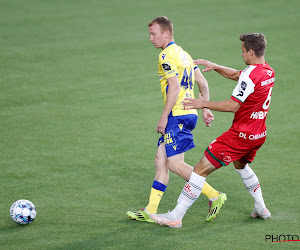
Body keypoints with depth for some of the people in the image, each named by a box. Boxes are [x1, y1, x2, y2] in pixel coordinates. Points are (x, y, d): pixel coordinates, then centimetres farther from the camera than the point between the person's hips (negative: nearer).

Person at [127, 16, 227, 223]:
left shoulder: (167, 56, -10)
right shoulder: (183, 54, 19)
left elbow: (174, 87, -19)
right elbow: (203, 83, 17)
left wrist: (164, 117, -16)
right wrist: (206, 109, 18)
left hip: (178, 115, -10)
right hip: (189, 113, 10)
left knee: (175, 164, -9)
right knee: (161, 159, 9)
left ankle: (214, 196, -7)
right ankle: (150, 211, 10)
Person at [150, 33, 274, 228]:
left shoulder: (250, 75, -21)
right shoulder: (269, 71, 7)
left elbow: (233, 105, -25)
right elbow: (235, 75, 22)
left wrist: (205, 104, -18)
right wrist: (214, 66, 14)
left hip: (240, 135, -9)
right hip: (259, 135, 9)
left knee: (202, 169, -6)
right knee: (241, 165, 36)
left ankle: (176, 216, -6)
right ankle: (261, 209, 38)